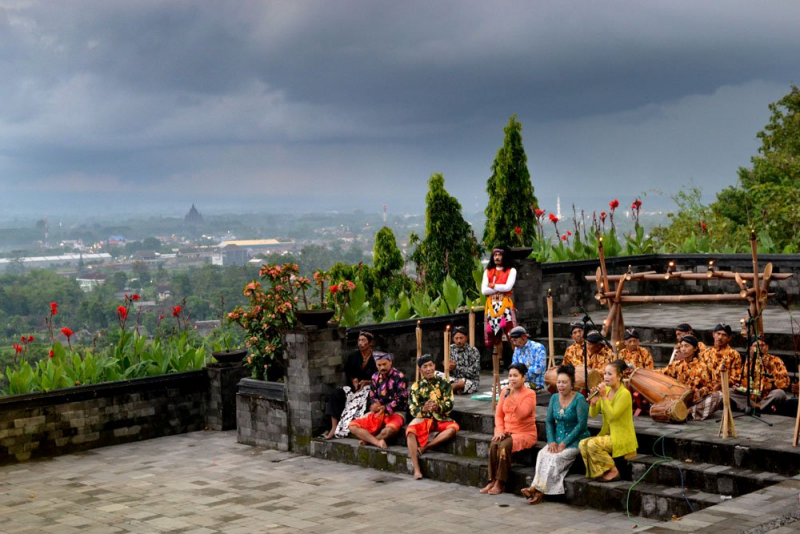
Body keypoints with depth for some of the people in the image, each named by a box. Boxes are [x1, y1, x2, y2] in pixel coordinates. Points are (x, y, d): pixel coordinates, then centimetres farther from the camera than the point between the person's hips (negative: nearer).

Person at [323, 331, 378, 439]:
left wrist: (366, 382, -16)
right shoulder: (353, 356, 7)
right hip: (355, 387, 5)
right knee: (335, 395, -21)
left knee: (360, 400, -38)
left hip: (370, 387, -5)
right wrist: (353, 380, -5)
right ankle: (334, 428, -26)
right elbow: (347, 373, 17)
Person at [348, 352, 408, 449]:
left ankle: (368, 439, -14)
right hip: (378, 412, 6)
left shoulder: (399, 376, -7)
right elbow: (372, 397, 12)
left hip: (396, 412, -6)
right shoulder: (375, 377, 10)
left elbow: (402, 399, -12)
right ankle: (378, 442, -30)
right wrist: (374, 405, -12)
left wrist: (386, 408, -23)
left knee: (390, 429, -41)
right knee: (352, 426, -13)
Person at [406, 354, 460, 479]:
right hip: (423, 418, 0)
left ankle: (425, 447, -25)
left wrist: (438, 407, -23)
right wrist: (423, 409, -22)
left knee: (453, 427, -32)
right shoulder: (416, 387, 8)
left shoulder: (443, 384, 8)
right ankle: (416, 469, -34)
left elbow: (449, 405, 0)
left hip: (441, 419, 0)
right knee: (410, 431, -32)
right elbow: (413, 410, 1)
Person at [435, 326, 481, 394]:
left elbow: (474, 372, -14)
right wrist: (449, 367, -19)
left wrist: (456, 367, -20)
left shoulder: (473, 351, -9)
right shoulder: (451, 349, 3)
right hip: (454, 379, 5)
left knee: (462, 382, -39)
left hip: (470, 381, -5)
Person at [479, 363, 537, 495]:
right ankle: (492, 480, -22)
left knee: (504, 446, -32)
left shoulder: (530, 394, -8)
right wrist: (500, 430, -6)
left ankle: (500, 483, -22)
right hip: (507, 432, 5)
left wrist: (511, 397, -26)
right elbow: (499, 414, 10)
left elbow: (521, 414, -22)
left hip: (525, 434, -5)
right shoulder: (505, 392, 9)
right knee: (493, 445, -27)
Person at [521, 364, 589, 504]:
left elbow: (581, 425, -14)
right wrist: (551, 441, -7)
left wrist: (564, 443, -17)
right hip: (558, 439, 5)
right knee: (542, 454, -23)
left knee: (555, 457, -29)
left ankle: (538, 489, -25)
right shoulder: (554, 398, 9)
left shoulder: (579, 399, -10)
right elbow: (549, 422, 10)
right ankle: (539, 489, -29)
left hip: (575, 440, -5)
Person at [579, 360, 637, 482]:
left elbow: (612, 415, -25)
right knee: (583, 444, -14)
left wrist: (604, 397, -24)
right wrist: (593, 402, -14)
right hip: (608, 434, 7)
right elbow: (593, 414, 6)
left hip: (622, 437, -7)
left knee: (593, 444, -27)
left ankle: (613, 471, -10)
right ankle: (598, 473, -1)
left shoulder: (624, 394, -16)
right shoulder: (606, 390, 6)